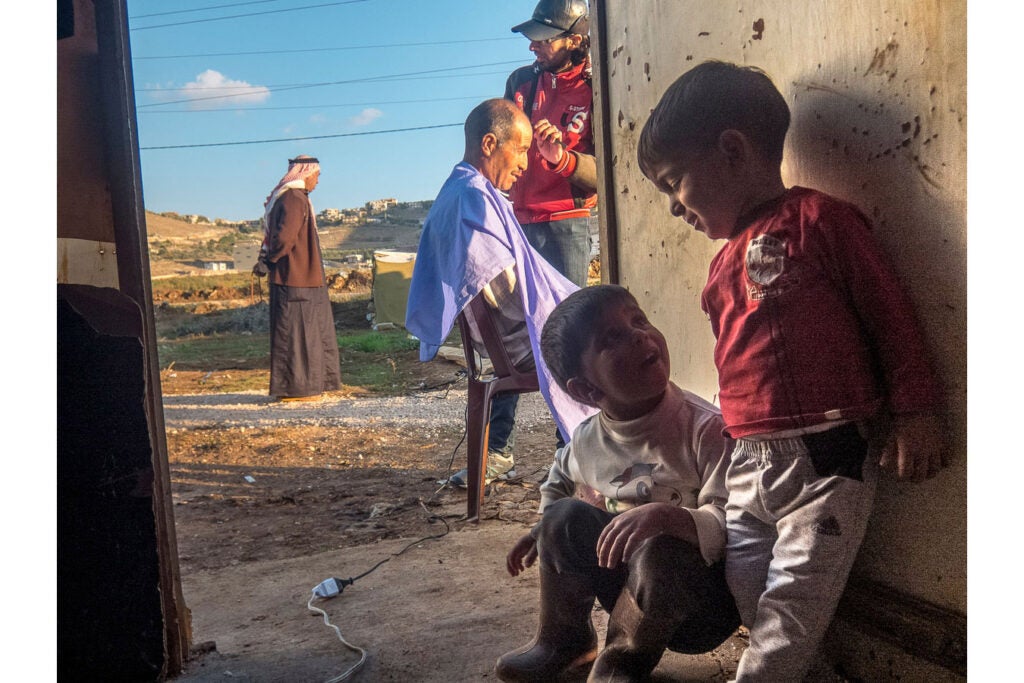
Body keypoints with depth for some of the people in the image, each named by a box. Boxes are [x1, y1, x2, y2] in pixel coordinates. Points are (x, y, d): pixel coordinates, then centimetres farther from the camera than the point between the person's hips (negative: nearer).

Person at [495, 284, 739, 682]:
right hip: (635, 591, 5)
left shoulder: (707, 429, -22)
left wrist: (672, 516, -44)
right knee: (566, 517, -14)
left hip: (705, 604, -4)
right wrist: (545, 529, 10)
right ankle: (563, 640, 10)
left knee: (660, 553, -35)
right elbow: (559, 479, 20)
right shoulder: (587, 441, -5)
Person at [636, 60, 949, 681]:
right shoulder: (724, 264, 15)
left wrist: (916, 409, -5)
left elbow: (890, 311, -6)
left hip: (825, 459, -7)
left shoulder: (818, 218, -7)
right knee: (751, 599, 9)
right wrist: (740, 439, 15)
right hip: (747, 468, 7)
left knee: (791, 610, 0)